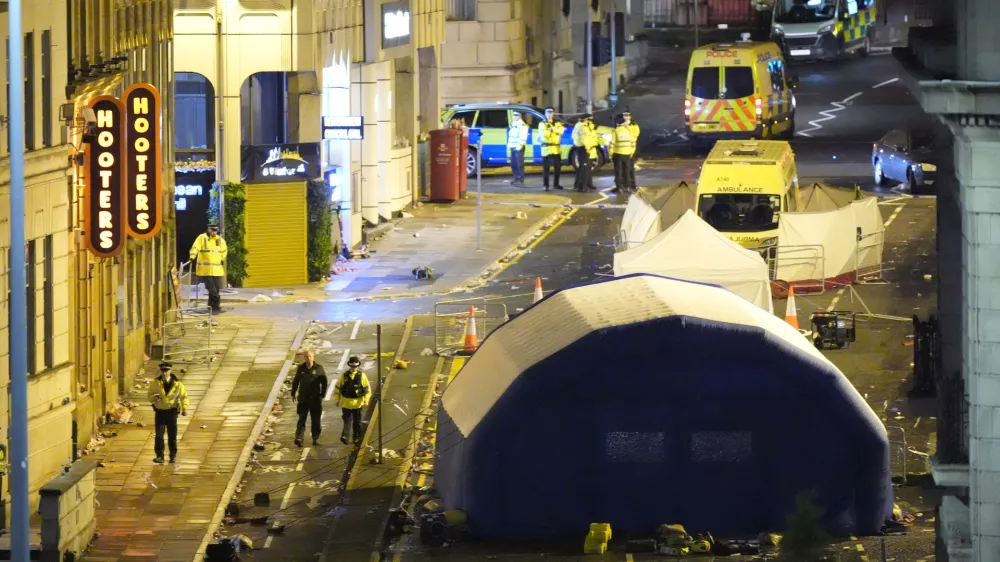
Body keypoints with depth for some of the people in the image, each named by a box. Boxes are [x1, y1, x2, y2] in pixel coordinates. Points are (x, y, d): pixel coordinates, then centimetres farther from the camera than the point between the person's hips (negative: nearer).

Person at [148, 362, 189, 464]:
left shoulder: (177, 384, -5)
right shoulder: (156, 383, -2)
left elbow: (183, 396, 1)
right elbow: (150, 396, 1)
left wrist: (184, 408, -13)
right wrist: (154, 397, -23)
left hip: (172, 411, 0)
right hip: (160, 411, 0)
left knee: (172, 435, 6)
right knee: (159, 434, -6)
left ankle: (173, 455, 21)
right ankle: (159, 456, -3)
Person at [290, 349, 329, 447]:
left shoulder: (319, 368, -2)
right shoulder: (301, 368, 4)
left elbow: (324, 382, 2)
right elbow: (295, 381, 13)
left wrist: (322, 394, -3)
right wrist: (293, 393, 13)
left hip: (315, 399, -1)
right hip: (303, 398, 1)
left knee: (316, 420, 6)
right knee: (302, 419, -5)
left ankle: (316, 438, 17)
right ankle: (298, 438, -13)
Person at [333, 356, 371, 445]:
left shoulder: (361, 375, -1)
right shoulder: (344, 376, 0)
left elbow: (367, 388, 2)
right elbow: (337, 387, 7)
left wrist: (366, 400, -5)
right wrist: (337, 400, 6)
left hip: (358, 403, 0)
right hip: (346, 403, 0)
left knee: (357, 422, 10)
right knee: (347, 420, -10)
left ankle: (357, 438, 20)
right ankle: (345, 436, -17)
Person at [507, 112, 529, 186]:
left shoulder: (522, 125, -7)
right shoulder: (512, 124, 21)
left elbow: (523, 136, -16)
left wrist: (520, 145, -23)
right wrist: (509, 145, 21)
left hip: (519, 147, -9)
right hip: (513, 147, 9)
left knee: (519, 163, -11)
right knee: (513, 164, 9)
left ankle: (520, 180, -11)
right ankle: (516, 179, 15)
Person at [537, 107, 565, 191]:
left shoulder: (557, 124, 13)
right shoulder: (542, 124, 4)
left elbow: (560, 130, -10)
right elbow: (543, 134, -11)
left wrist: (552, 128, -20)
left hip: (556, 149, 3)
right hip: (546, 149, -3)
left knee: (558, 167, 6)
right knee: (546, 168, -6)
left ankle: (556, 184, 18)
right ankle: (546, 185, -2)